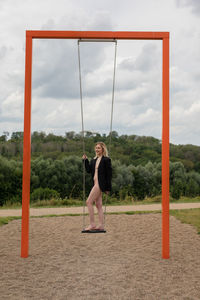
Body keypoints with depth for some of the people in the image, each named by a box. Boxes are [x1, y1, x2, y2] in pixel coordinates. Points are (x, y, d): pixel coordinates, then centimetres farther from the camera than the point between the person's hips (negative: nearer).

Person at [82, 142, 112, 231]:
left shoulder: (106, 160, -8)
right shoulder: (94, 160, 16)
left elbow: (109, 174, -10)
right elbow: (88, 170, 13)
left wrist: (108, 188, -12)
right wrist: (85, 160, 4)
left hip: (100, 184, -9)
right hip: (95, 184, 9)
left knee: (89, 202, -10)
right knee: (98, 205, 9)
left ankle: (92, 224, -6)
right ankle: (101, 225, 14)